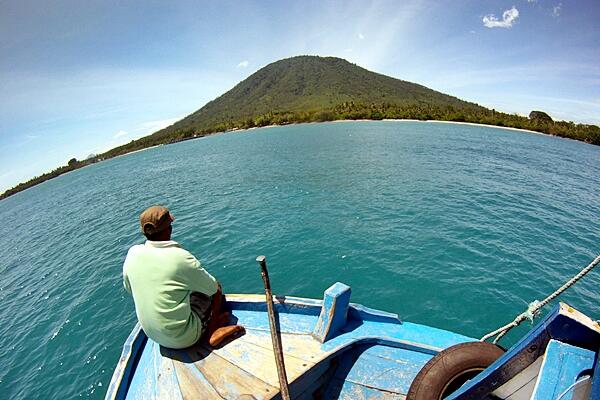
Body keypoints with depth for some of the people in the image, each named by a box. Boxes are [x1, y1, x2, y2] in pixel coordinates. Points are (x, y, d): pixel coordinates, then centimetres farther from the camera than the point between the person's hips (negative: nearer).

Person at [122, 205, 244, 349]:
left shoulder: (132, 253, -10)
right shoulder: (181, 257, -26)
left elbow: (129, 289, 9)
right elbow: (214, 287, -12)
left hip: (152, 335, 6)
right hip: (183, 338, -6)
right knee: (216, 289, 8)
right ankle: (211, 331, 4)